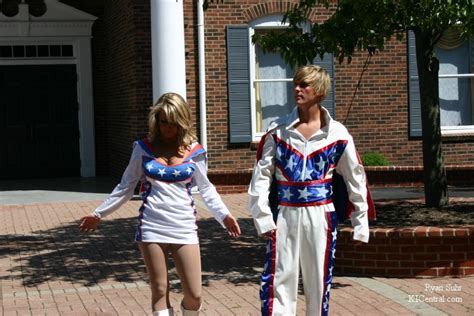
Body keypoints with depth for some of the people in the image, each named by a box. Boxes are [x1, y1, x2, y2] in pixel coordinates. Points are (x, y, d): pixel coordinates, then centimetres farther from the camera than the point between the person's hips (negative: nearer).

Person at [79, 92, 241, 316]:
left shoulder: (193, 151, 2)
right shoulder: (144, 149, 3)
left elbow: (206, 188, 9)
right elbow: (126, 187, 11)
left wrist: (224, 215, -6)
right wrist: (99, 214, 11)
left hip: (184, 228, 0)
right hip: (151, 228, 0)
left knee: (194, 294, -2)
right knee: (159, 291, 5)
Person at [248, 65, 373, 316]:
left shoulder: (337, 134, 0)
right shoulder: (277, 130, 0)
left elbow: (355, 179, 6)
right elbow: (261, 176, 0)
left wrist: (360, 222, 6)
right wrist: (263, 217, -7)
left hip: (320, 216, 0)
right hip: (285, 215, 0)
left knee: (319, 281, 9)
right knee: (278, 280, -3)